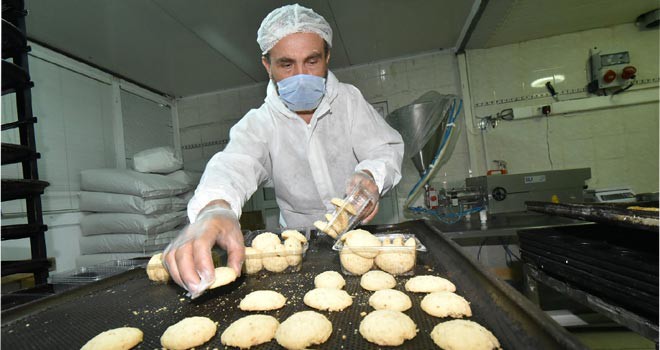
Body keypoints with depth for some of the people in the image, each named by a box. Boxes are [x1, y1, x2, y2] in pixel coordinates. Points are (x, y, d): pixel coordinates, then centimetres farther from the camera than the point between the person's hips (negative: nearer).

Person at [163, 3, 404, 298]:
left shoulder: (350, 100, -1)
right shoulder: (258, 123, -6)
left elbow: (386, 149, -4)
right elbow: (235, 165, -25)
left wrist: (370, 175, -29)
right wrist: (215, 207, -49)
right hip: (300, 241, 0)